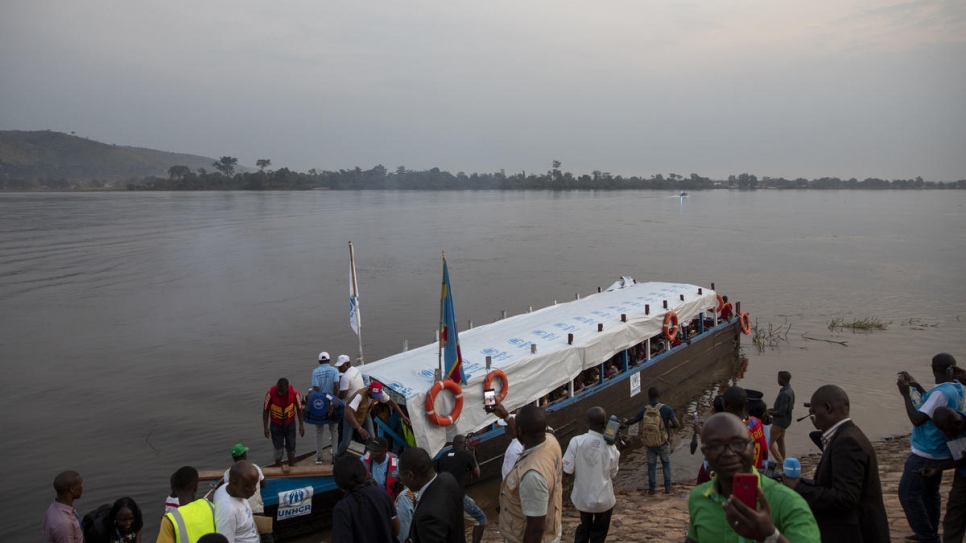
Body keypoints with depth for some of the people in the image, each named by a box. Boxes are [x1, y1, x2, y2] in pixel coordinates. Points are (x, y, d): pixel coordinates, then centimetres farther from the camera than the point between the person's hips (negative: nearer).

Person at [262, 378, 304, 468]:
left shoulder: (294, 393, -24)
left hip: (290, 423, 1)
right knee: (278, 449, 4)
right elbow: (265, 410, -14)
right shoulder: (270, 393, -26)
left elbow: (299, 409, -8)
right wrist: (266, 428, -13)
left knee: (291, 448, 13)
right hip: (276, 424, -1)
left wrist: (301, 425, -4)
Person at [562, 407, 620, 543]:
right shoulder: (610, 447, -16)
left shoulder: (576, 441, -19)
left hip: (582, 496, 1)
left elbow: (567, 470, -15)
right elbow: (612, 474, -4)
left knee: (584, 528, 27)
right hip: (603, 499, -1)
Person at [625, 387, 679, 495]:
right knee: (666, 463, 18)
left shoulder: (644, 411, -9)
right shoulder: (666, 409, -18)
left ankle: (652, 488, 26)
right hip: (663, 443, -2)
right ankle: (667, 488, 22)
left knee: (651, 464, 17)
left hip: (649, 443, 2)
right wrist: (668, 425, 1)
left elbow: (633, 420, 6)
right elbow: (676, 424, -21)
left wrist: (625, 422, 28)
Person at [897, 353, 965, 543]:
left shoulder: (941, 392, -26)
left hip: (925, 454, -9)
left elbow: (917, 419, -25)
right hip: (939, 451, 9)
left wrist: (906, 394, -19)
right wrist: (917, 386, 17)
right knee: (930, 492, 19)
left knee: (908, 494, 0)